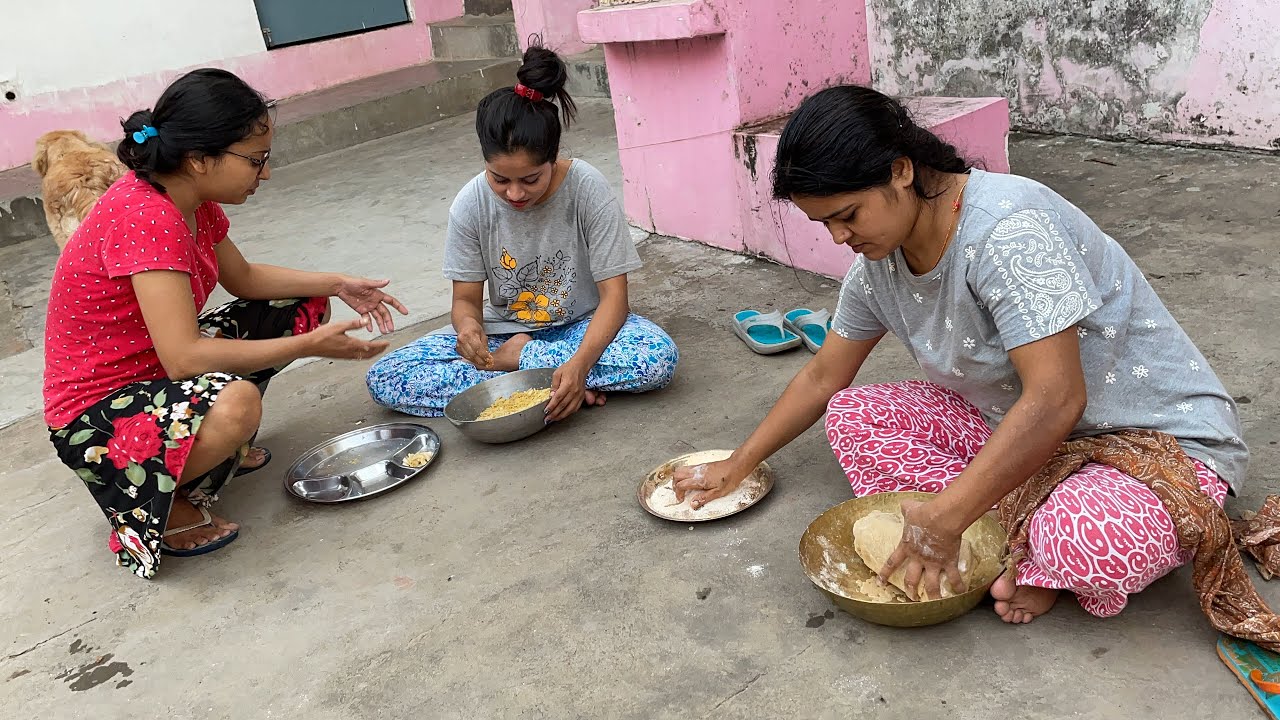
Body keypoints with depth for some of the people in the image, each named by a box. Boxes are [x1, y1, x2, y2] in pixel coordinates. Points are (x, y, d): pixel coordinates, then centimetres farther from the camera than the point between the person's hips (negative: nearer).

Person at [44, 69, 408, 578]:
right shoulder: (145, 217, -30)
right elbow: (183, 358, -35)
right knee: (234, 402, -41)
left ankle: (225, 445, 11)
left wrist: (336, 285, 1)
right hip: (95, 415, -9)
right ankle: (161, 507, -9)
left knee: (303, 307, 8)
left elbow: (243, 278, 14)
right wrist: (309, 346, -28)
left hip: (155, 368, 9)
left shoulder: (190, 199, -2)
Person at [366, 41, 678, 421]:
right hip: (503, 331, 3)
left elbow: (613, 295, -20)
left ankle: (515, 360, -18)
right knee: (384, 378, -18)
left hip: (581, 328, -2)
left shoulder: (588, 189, -19)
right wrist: (468, 326, -31)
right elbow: (466, 298, -5)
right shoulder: (471, 204, -12)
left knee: (659, 357, -34)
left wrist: (580, 364, -38)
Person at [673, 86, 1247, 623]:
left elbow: (1055, 401, -33)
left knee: (1092, 534, -40)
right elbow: (823, 377, 9)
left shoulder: (1007, 230, -29)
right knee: (853, 416, -6)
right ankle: (1022, 534, -12)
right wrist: (735, 467, 10)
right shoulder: (878, 260, -4)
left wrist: (942, 519, -31)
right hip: (1016, 428, 8)